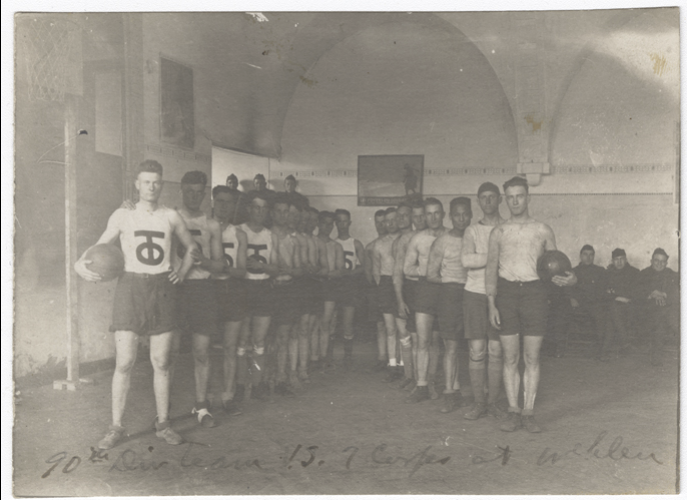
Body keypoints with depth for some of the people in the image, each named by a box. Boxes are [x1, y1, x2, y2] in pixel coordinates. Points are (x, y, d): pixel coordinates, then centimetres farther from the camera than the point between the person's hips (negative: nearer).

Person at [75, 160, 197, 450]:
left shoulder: (171, 217, 8)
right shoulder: (122, 216, 5)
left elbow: (192, 247, 20)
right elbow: (100, 247, 5)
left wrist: (183, 273, 6)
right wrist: (81, 264, -14)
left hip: (162, 289, 1)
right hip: (131, 287, -1)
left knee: (161, 362, 5)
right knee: (124, 362, -4)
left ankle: (162, 424, 17)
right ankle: (116, 428, 8)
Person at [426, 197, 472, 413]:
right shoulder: (441, 242, 4)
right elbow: (431, 275, 5)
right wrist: (456, 281, -3)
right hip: (450, 293, -2)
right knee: (450, 344, -5)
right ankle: (452, 392, 0)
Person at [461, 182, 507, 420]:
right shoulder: (472, 231, 8)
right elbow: (466, 260, -9)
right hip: (475, 293, 0)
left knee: (497, 351, 2)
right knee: (476, 350, 0)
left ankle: (493, 402, 13)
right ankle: (478, 403, 9)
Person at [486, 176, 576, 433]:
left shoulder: (543, 230, 8)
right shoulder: (498, 232, 8)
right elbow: (491, 269, 6)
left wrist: (569, 279, -11)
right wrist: (491, 304, -3)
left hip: (534, 291, 0)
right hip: (506, 292, 0)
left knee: (532, 358, 2)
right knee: (510, 358, 4)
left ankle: (528, 412, 11)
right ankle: (513, 412, 12)